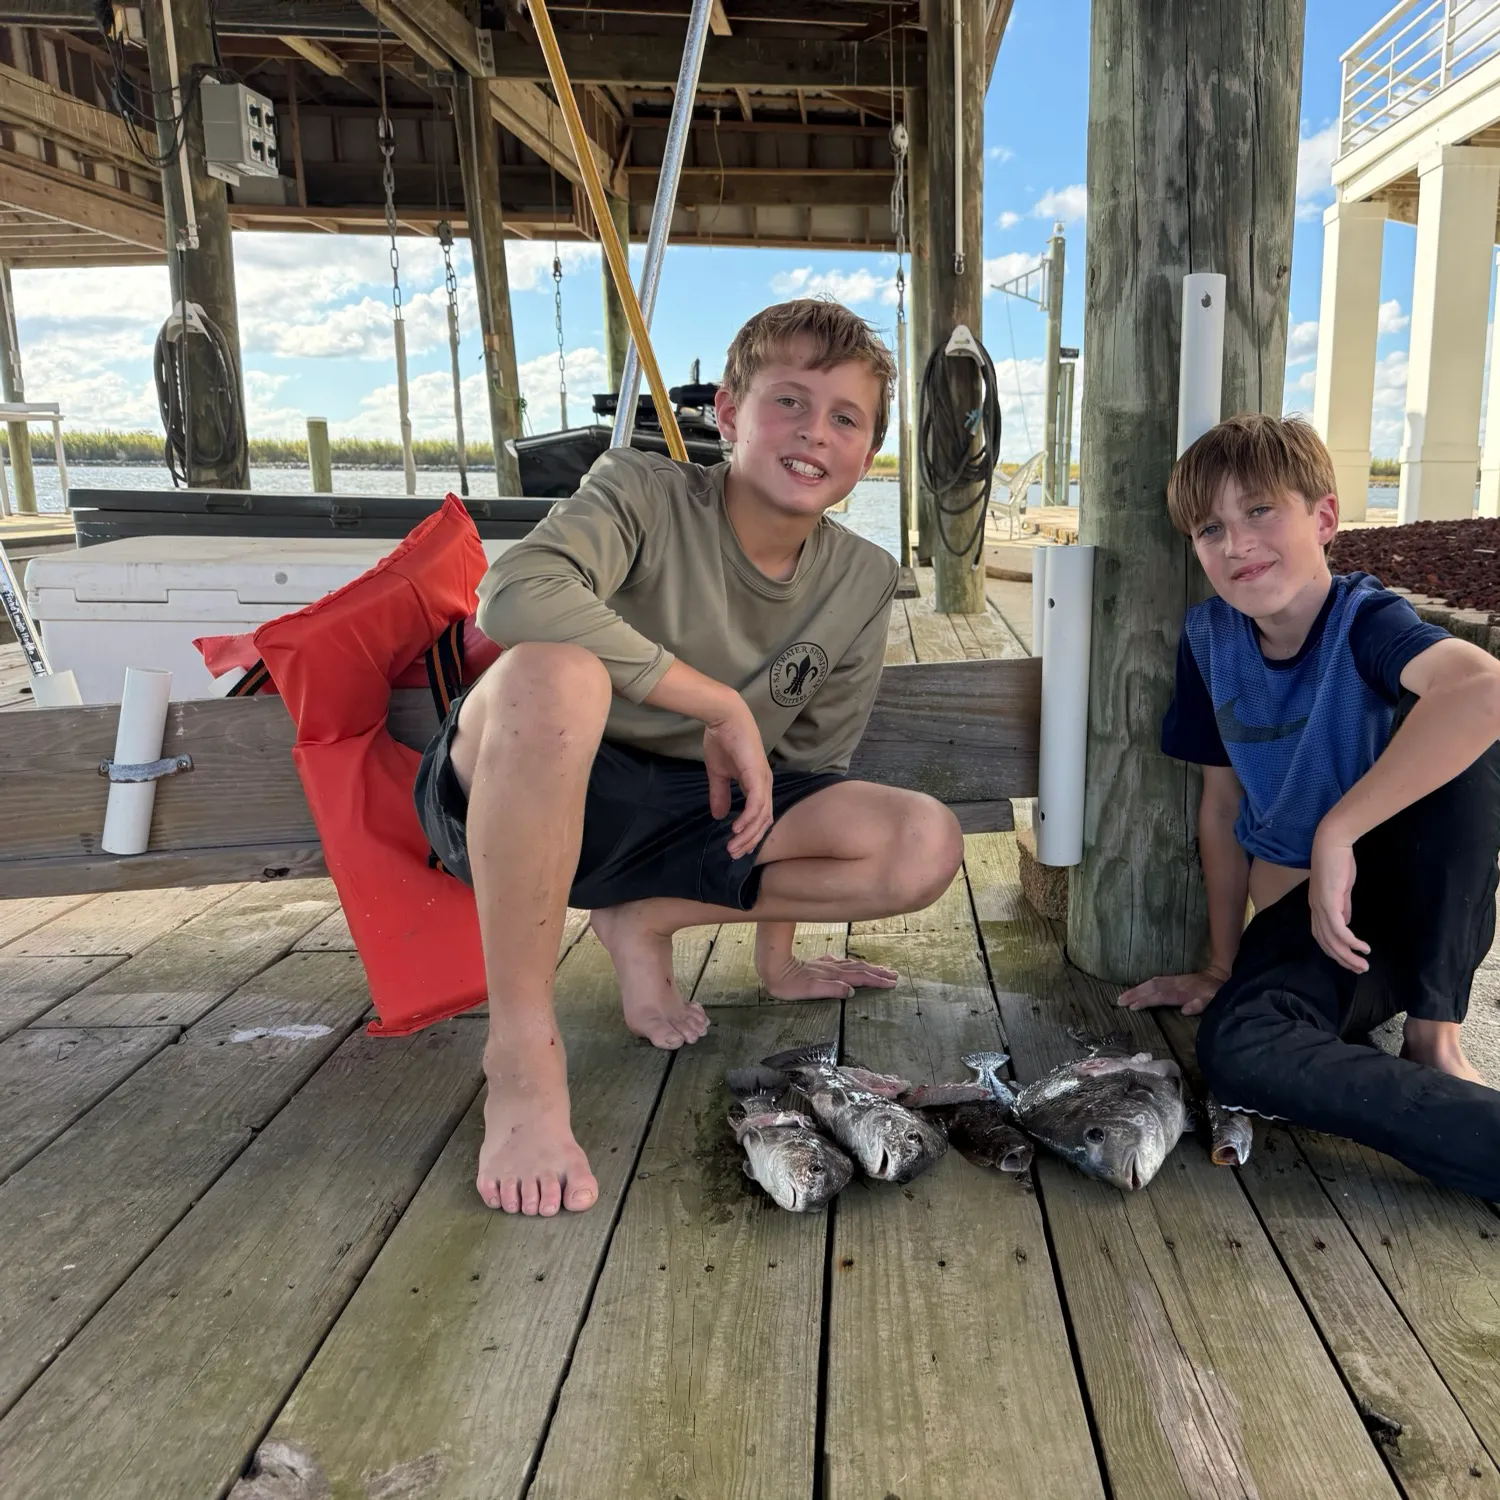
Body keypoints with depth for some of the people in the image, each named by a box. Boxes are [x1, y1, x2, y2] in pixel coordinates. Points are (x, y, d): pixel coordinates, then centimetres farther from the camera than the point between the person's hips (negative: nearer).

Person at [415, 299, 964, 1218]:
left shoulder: (865, 583, -2)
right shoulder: (644, 493, -15)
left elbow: (809, 768, 6)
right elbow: (516, 593, -35)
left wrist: (778, 956, 8)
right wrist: (723, 706, -30)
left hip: (695, 811, 5)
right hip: (508, 802, -4)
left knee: (927, 846, -12)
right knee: (555, 674, -40)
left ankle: (646, 920, 4)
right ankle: (523, 1049, -25)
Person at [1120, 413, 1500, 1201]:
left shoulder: (1365, 620, -18)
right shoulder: (1211, 638, -4)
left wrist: (1337, 831, -37)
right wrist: (1222, 966, 7)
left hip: (1428, 901, -2)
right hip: (1299, 914, 3)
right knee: (1235, 1049, -30)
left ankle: (1434, 1034, -20)